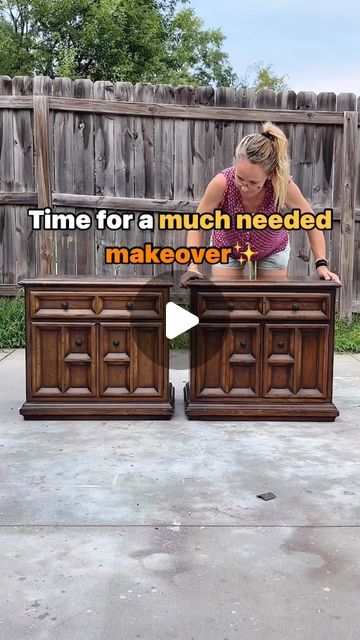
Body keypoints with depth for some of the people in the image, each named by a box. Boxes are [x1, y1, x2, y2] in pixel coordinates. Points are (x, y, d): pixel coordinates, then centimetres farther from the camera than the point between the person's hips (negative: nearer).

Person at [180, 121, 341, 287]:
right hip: (227, 248, 0)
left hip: (273, 250, 1)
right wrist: (193, 266, -34)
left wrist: (322, 265, -25)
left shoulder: (283, 185, -33)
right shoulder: (222, 183, -35)